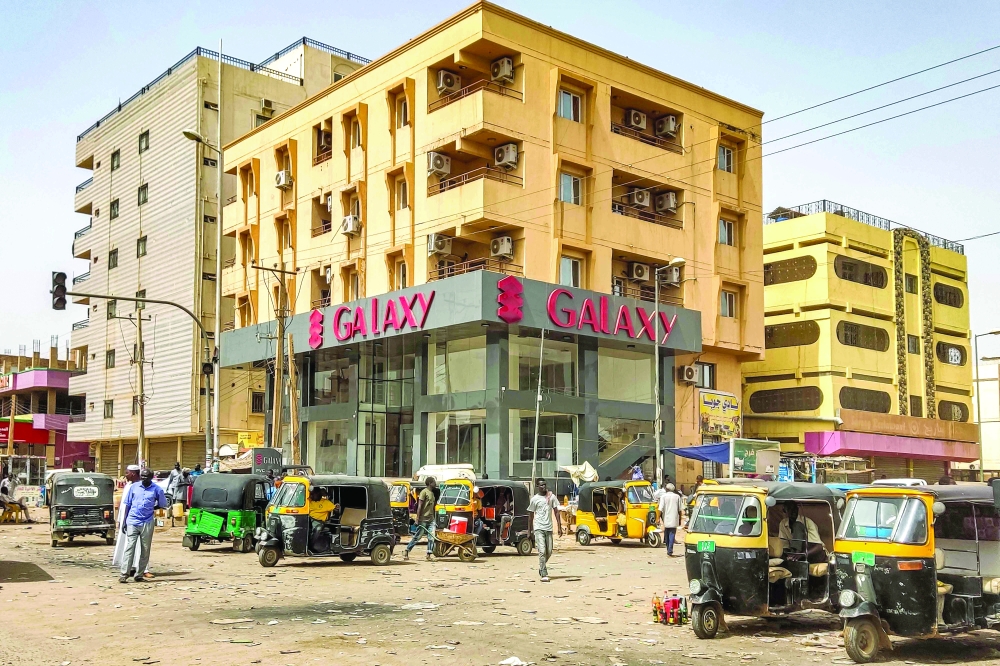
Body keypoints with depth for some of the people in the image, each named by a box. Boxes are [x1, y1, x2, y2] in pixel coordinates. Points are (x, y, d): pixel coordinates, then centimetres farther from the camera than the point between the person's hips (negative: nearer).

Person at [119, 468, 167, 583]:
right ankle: (124, 575, -8)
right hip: (132, 522, 0)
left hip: (147, 523, 1)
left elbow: (162, 505, 13)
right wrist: (124, 521, 5)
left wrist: (150, 509, 5)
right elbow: (127, 504, 8)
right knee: (129, 548, -7)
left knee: (145, 550, 4)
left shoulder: (156, 489, 1)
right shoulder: (134, 487, 4)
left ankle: (139, 575, 12)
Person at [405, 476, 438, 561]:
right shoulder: (424, 492, -9)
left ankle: (429, 554, 2)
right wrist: (417, 519, -17)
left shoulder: (432, 493, 15)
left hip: (431, 519, 7)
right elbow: (419, 506, -13)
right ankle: (406, 551, 11)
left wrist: (434, 517, 15)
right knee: (417, 537, 0)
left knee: (431, 538, -1)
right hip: (423, 519, -7)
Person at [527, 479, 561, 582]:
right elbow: (531, 515, 6)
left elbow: (556, 512, 8)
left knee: (549, 552, 8)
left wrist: (559, 526, 1)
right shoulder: (534, 499, 1)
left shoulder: (551, 497, 6)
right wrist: (529, 530, 6)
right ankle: (544, 575, -10)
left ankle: (541, 568, 33)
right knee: (542, 551, -11)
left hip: (549, 528, 3)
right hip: (539, 528, -3)